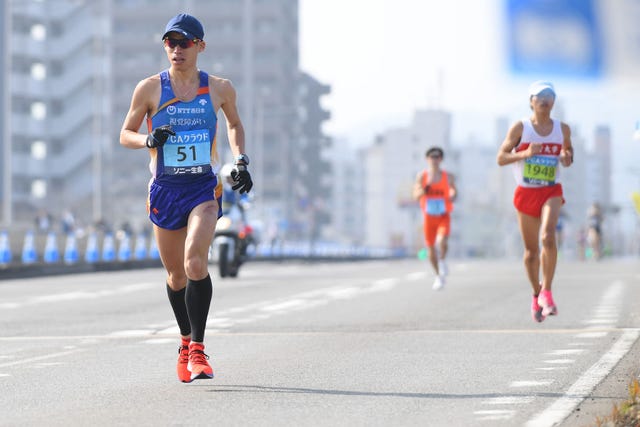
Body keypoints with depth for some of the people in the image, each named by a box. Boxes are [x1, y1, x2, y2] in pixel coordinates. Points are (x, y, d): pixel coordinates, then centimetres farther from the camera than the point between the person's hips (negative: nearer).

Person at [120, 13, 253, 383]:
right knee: (176, 275, 9)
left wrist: (241, 160, 7)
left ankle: (198, 348, -15)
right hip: (165, 190, 1)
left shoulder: (219, 88, 2)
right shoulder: (150, 89, -1)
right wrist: (149, 139, -13)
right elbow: (126, 134, 8)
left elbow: (235, 124, 21)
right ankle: (186, 342, 32)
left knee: (195, 262, -22)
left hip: (204, 188, -1)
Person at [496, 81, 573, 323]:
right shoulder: (520, 128, -3)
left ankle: (547, 292, -19)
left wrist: (568, 159, -2)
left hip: (551, 192, 0)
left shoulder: (562, 129, 4)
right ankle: (536, 295, 26)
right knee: (531, 249, 6)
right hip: (526, 193, 0)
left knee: (548, 237, -25)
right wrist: (525, 154, -20)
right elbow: (501, 158, -3)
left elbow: (568, 149, 22)